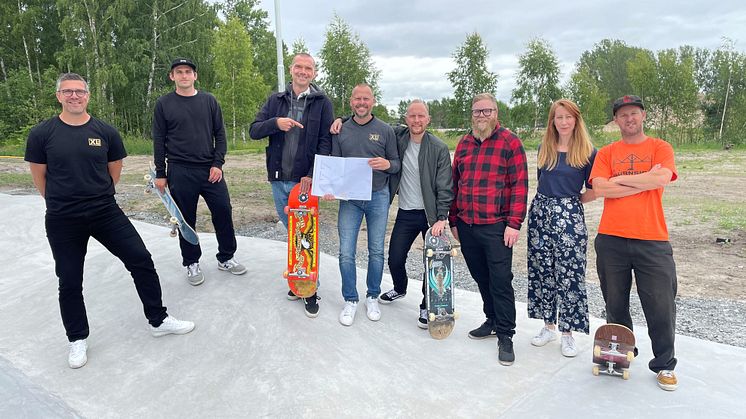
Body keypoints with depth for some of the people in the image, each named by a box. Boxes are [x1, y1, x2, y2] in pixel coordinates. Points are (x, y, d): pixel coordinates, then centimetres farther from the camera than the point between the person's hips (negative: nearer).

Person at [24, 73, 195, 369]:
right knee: (69, 281, 9)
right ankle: (77, 339, 29)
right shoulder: (42, 134, -5)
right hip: (63, 222, -1)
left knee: (141, 260, -2)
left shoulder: (106, 132, -1)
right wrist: (63, 201, 12)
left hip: (105, 212, 1)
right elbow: (39, 177, 4)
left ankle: (158, 321, 15)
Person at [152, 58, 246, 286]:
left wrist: (218, 163, -5)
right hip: (180, 172, -1)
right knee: (186, 220, 5)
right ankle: (191, 263, 21)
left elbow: (220, 134, 6)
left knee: (223, 212, 2)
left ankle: (226, 258, 19)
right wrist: (160, 173, 0)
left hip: (211, 169, 2)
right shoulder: (164, 104, 3)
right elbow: (159, 140, 3)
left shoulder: (209, 100, 7)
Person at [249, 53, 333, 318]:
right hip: (279, 180, 4)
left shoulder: (322, 103, 0)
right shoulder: (276, 100, 10)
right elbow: (254, 131, 5)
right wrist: (275, 123, -16)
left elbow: (325, 142, -6)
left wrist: (312, 175, -16)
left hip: (305, 180, -4)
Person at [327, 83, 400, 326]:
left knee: (376, 252, 8)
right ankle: (350, 300, 15)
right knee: (346, 253, -2)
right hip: (349, 199, 1)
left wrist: (387, 164, -18)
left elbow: (397, 164, 5)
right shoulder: (341, 131, 6)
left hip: (378, 197, 0)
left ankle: (372, 297, 26)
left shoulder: (385, 130, 2)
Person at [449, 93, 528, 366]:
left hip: (496, 226, -5)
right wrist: (453, 220, 13)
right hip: (466, 226, 5)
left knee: (500, 281, -1)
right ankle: (492, 321, 33)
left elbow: (520, 185, -8)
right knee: (481, 278, 16)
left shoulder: (510, 142, -4)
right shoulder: (464, 143, 12)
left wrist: (514, 224, -14)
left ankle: (505, 335, 10)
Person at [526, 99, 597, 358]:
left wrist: (571, 201, 5)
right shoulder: (544, 149, 9)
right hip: (540, 212, 4)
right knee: (542, 272, 9)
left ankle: (567, 333, 12)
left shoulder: (587, 152, -3)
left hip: (570, 217, -4)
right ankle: (549, 325, 24)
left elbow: (593, 191, 1)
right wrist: (547, 202, 12)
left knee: (569, 275, -1)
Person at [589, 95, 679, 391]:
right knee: (615, 303, 12)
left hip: (652, 240, -1)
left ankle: (664, 365, 22)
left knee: (661, 306, 2)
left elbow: (662, 178, -16)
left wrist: (619, 179, -8)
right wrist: (644, 181, -9)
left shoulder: (660, 148, 5)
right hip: (611, 239, 2)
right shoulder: (606, 153, 8)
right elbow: (600, 189, -9)